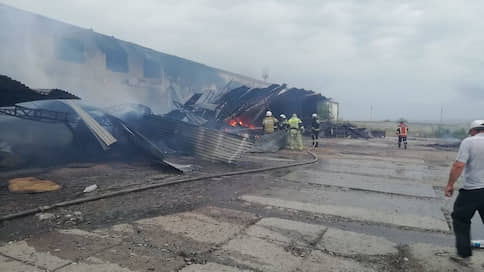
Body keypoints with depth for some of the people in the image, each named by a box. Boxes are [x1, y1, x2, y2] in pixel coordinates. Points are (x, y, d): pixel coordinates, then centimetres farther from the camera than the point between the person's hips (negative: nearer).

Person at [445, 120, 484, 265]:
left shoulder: (469, 142, -8)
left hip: (472, 190, -5)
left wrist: (450, 185, -9)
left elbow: (458, 165, -17)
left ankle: (464, 254, 15)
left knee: (461, 220, 11)